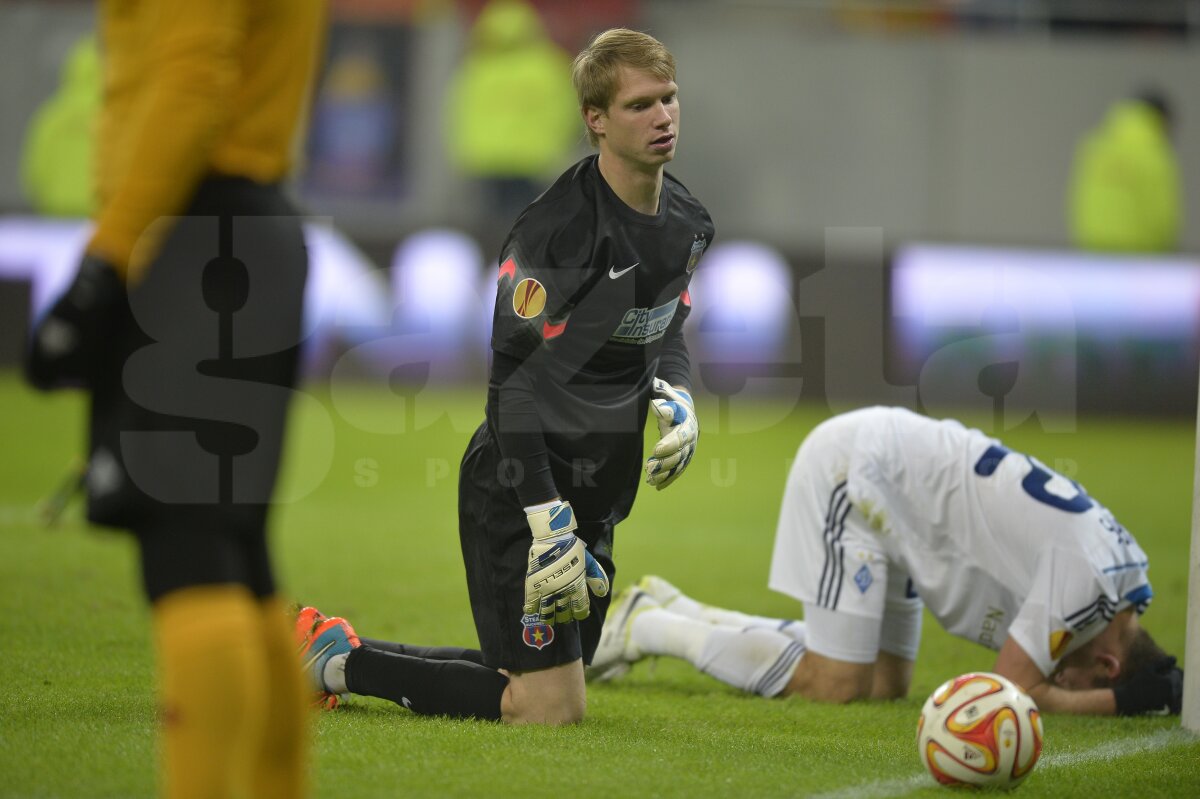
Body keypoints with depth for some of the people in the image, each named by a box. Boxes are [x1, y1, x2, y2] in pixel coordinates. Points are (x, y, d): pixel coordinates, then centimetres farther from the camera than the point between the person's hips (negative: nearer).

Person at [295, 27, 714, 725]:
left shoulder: (688, 220, 6)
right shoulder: (557, 229, -21)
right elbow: (513, 381, -22)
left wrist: (676, 393, 1)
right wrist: (546, 522, -26)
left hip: (595, 495, 9)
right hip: (522, 486, -9)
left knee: (561, 681, 16)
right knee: (551, 708, -12)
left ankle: (339, 653, 27)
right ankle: (341, 663, 3)